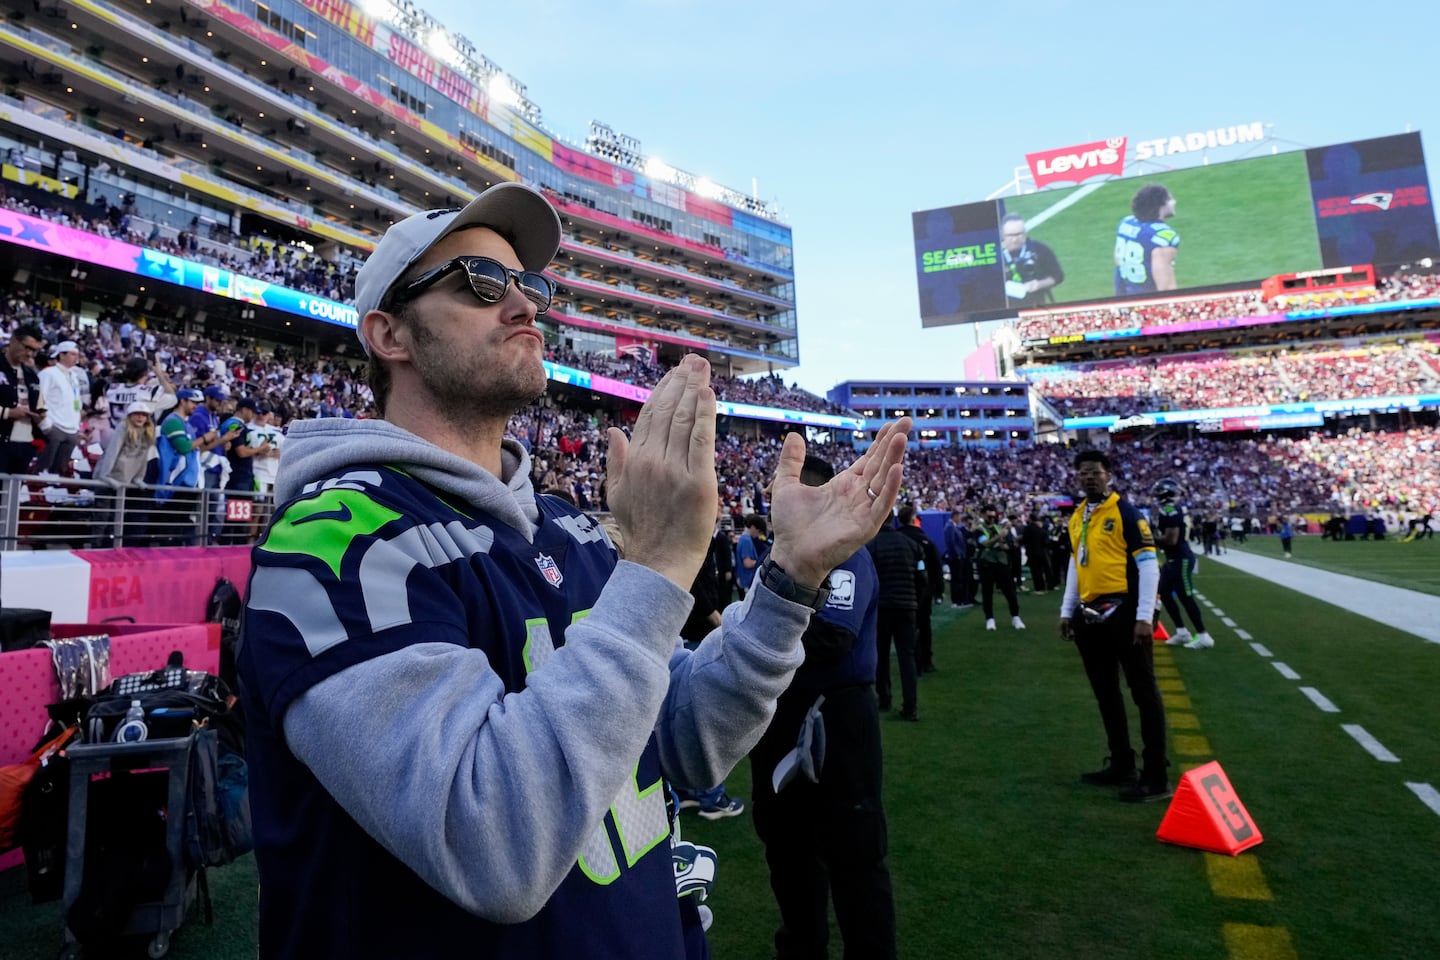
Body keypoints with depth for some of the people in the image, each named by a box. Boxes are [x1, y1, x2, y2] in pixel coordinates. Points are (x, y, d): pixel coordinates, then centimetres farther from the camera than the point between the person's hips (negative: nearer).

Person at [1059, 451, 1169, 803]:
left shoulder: (1126, 512, -7)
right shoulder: (1076, 517, 14)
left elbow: (1148, 565, -11)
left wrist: (1144, 616, -17)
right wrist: (1067, 611, 17)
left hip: (1123, 611, -7)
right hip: (1090, 615, 7)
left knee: (1143, 692, 0)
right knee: (1105, 692, 14)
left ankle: (1156, 778, 7)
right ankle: (1121, 765, 27)